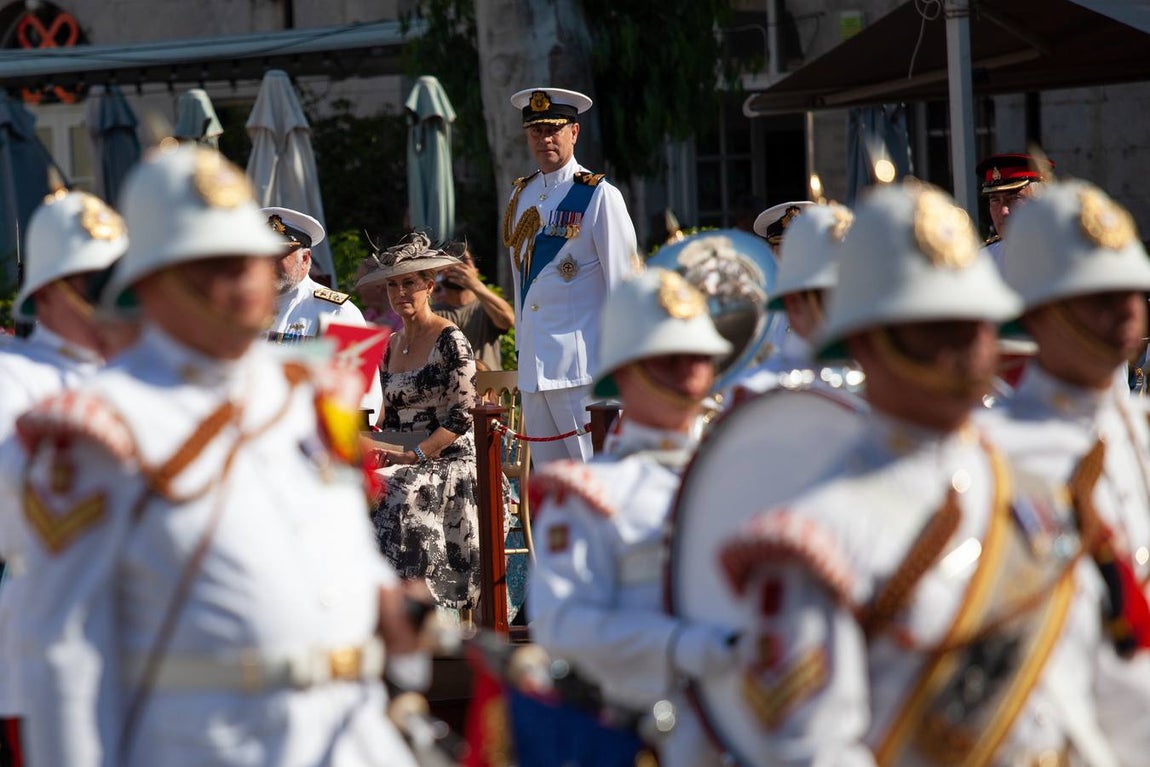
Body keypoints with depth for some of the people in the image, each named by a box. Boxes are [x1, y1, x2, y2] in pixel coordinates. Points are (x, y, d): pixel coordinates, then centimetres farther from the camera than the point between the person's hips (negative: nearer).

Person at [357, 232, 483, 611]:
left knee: (388, 498, -32)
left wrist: (412, 455, -19)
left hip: (449, 464, -6)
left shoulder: (450, 341, -5)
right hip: (406, 464, 6)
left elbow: (462, 418, -11)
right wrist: (381, 450, -1)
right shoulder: (391, 346, 17)